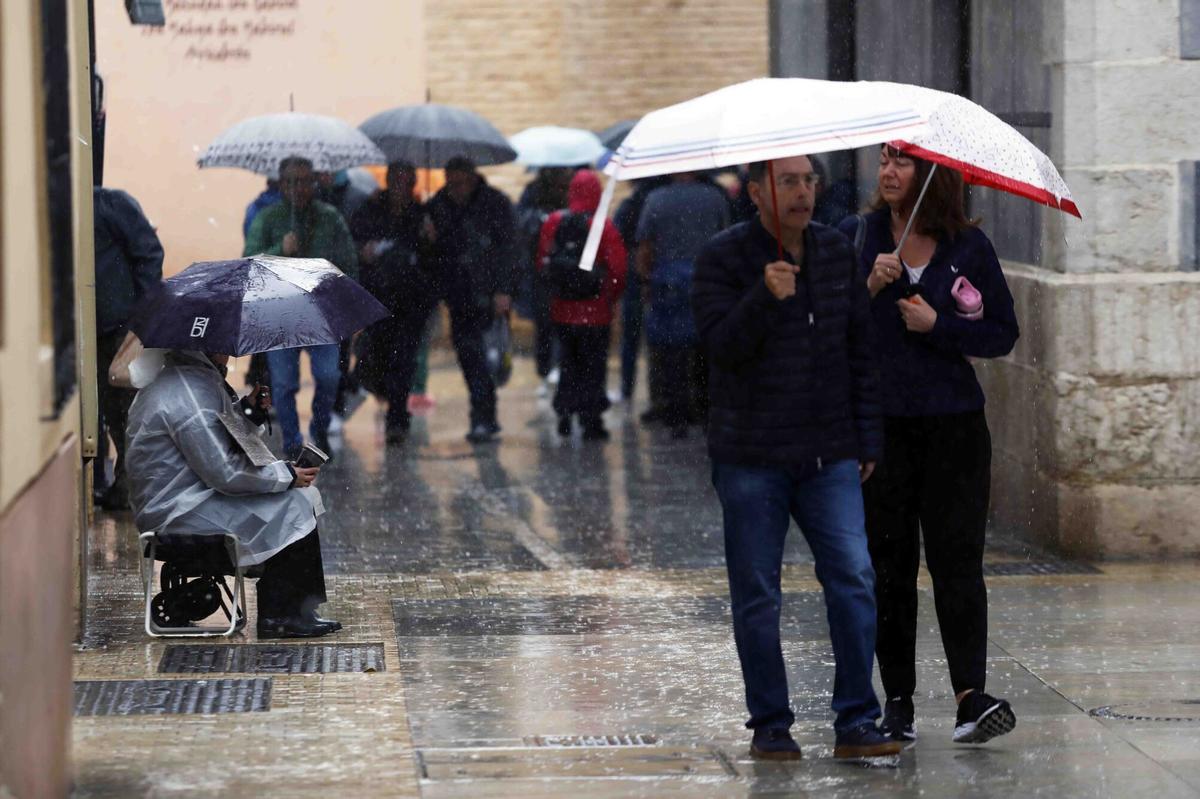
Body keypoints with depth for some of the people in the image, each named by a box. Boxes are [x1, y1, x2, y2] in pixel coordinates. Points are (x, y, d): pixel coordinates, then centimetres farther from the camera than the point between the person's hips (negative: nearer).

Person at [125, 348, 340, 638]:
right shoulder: (190, 393, -21)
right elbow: (224, 473, -23)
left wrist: (245, 408, 11)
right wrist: (287, 475, -12)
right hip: (178, 513, -11)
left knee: (302, 495, 8)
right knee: (293, 508, -14)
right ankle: (278, 616, -4)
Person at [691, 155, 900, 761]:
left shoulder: (837, 252, 9)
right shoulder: (723, 258, -4)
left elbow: (859, 350, 14)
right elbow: (719, 344, -14)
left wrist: (867, 438, 10)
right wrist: (765, 298, -29)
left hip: (829, 456, 3)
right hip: (750, 458, -3)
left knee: (854, 579, -6)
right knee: (757, 596, 2)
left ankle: (856, 722, 0)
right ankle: (770, 726, 12)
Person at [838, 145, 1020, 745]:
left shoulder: (969, 246, 3)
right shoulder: (852, 238, 5)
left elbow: (1004, 333, 4)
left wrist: (938, 326, -9)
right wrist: (868, 287, -15)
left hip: (953, 423, -1)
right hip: (875, 421, 1)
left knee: (955, 556, -9)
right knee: (888, 563, 2)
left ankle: (972, 695, -15)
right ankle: (897, 700, 9)